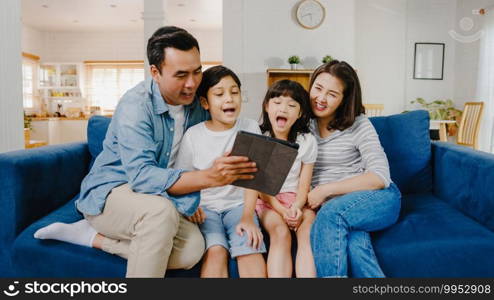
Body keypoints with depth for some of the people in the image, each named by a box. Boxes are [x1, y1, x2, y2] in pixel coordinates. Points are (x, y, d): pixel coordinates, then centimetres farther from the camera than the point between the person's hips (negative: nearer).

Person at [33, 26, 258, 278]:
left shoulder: (198, 101, -4)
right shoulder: (136, 105, -22)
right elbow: (141, 176, -32)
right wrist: (208, 177, -46)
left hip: (155, 197, 6)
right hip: (109, 191, -5)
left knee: (193, 248, -23)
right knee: (161, 210, -38)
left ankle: (90, 235, -8)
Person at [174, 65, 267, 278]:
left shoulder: (250, 128, 1)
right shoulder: (193, 135, 0)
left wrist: (248, 217, -17)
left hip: (238, 204, 1)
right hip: (205, 207, 0)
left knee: (249, 247, -26)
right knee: (216, 250, -25)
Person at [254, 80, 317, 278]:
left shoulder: (307, 141, 2)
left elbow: (304, 184, 1)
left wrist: (296, 207, -19)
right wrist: (281, 210, -17)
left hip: (296, 199, 2)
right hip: (267, 200, -1)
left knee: (308, 233, -27)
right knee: (281, 233, -29)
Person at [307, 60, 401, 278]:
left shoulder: (359, 125, -2)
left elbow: (380, 177, -10)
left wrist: (325, 190, -17)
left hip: (378, 198, -1)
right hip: (326, 205, 1)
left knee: (331, 212, -35)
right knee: (353, 241, -34)